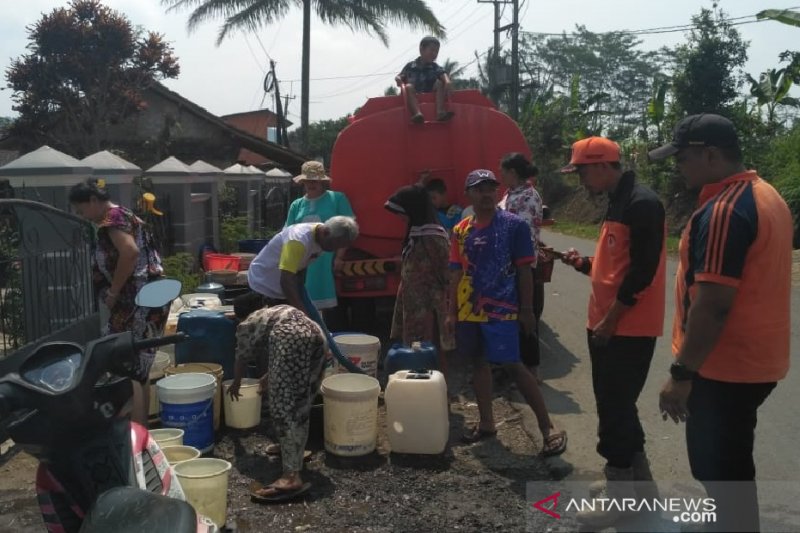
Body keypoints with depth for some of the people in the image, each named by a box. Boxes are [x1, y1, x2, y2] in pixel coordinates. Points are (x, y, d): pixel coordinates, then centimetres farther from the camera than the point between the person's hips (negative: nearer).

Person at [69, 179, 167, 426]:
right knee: (138, 368, 13)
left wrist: (113, 292, -17)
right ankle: (142, 429, 20)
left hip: (137, 302, -10)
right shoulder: (124, 216, 21)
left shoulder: (113, 218, -8)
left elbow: (130, 252, -25)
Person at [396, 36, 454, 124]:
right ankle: (417, 113, -49)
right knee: (408, 86, -28)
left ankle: (440, 111, -35)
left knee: (439, 83, -18)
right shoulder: (410, 66, 5)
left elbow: (443, 74, -13)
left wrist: (447, 81, -36)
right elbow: (399, 77, 2)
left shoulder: (435, 67, 6)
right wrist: (398, 79, -23)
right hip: (414, 97, -1)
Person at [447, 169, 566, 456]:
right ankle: (486, 423, 26)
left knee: (513, 365, -6)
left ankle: (548, 428, 4)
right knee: (479, 362, 12)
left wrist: (527, 309, -7)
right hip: (469, 310, 5)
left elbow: (524, 270, -4)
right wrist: (452, 311, 8)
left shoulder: (514, 225, -5)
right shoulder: (461, 230, 7)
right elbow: (457, 273, 10)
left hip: (501, 309, -5)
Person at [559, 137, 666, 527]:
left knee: (614, 409, -2)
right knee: (617, 405, 17)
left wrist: (611, 319, -18)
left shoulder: (642, 204, -16)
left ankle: (619, 496, 12)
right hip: (606, 326, 10)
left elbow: (642, 271, -21)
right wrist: (583, 263, 5)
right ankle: (640, 483, 32)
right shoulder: (617, 204, 15)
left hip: (628, 329, -10)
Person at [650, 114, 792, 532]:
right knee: (730, 466, 23)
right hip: (755, 361, 10)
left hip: (725, 367, -10)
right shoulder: (765, 196, 10)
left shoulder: (723, 210, -22)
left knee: (721, 472, 4)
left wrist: (681, 373, -19)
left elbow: (712, 305, -26)